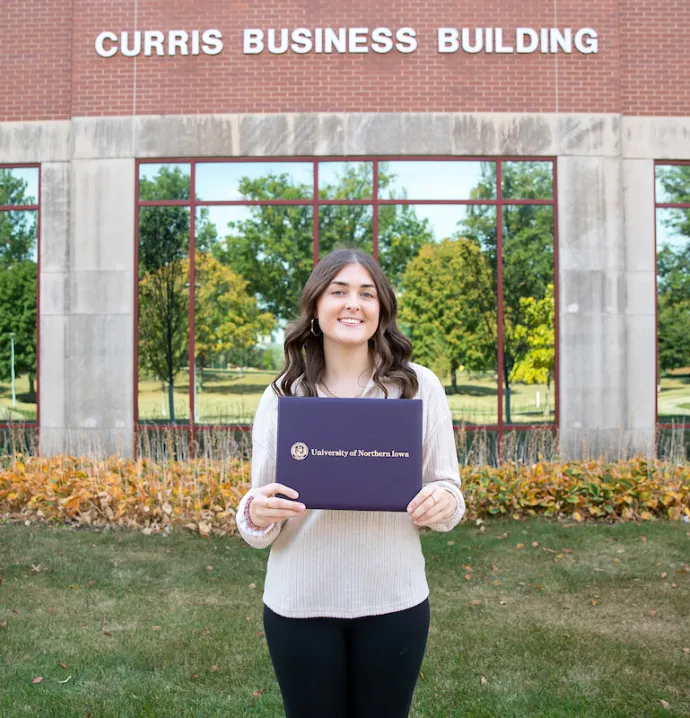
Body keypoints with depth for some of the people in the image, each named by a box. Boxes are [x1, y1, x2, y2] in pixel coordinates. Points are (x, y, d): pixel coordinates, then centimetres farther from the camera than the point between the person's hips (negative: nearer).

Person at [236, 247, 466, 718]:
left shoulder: (421, 386, -4)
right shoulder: (280, 397, -3)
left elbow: (447, 490, 3)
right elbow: (261, 523, 2)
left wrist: (444, 502, -19)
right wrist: (257, 513, -21)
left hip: (394, 601, 0)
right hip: (298, 604, 0)